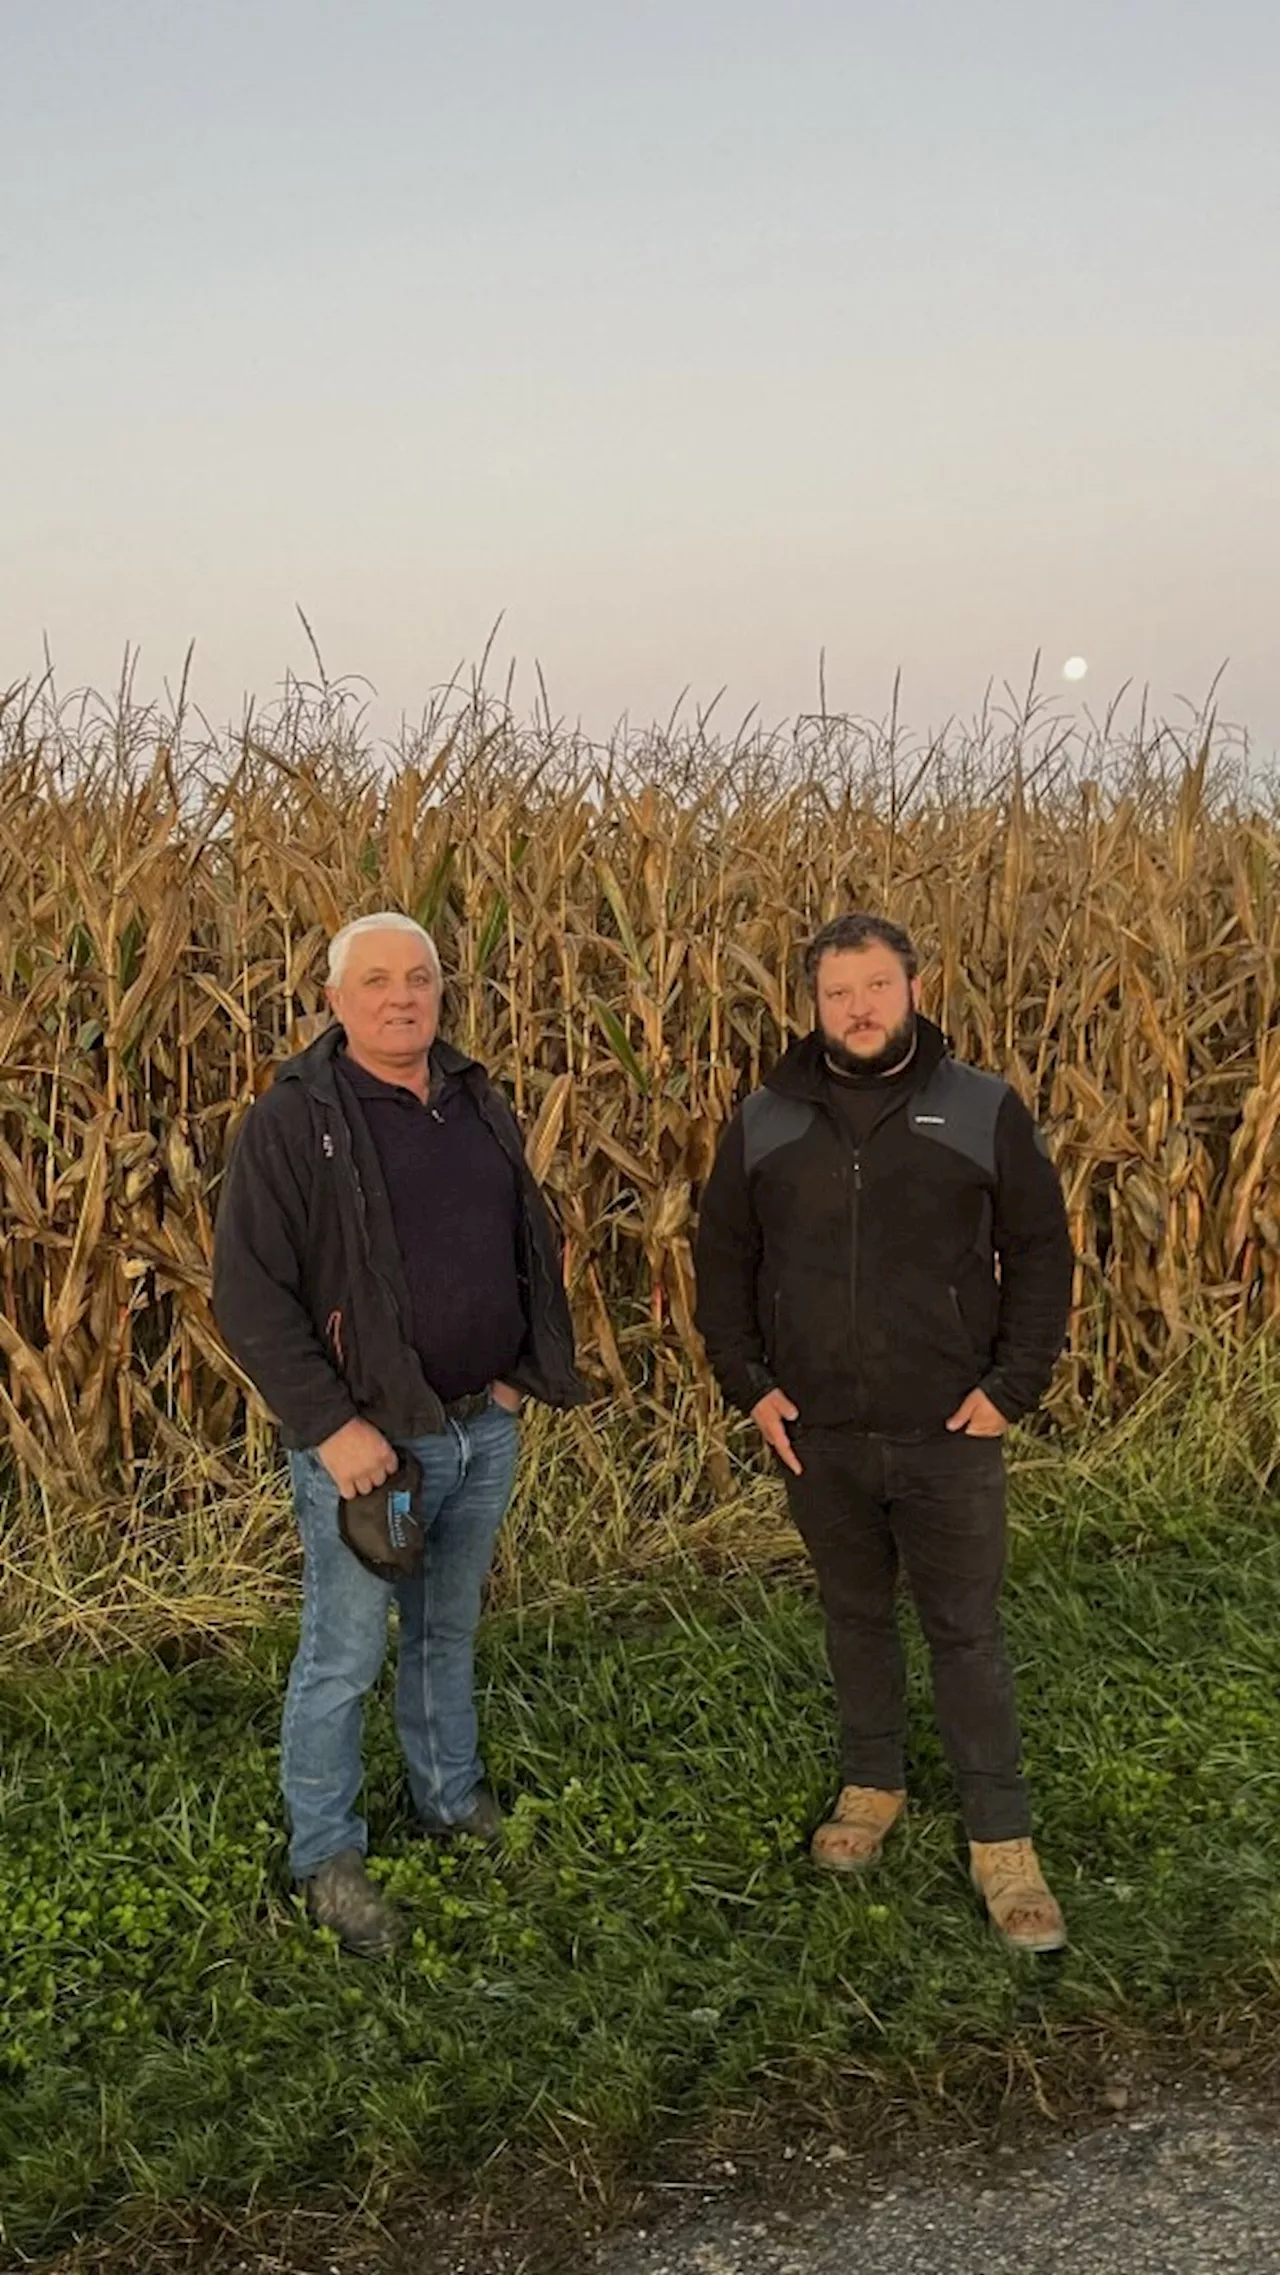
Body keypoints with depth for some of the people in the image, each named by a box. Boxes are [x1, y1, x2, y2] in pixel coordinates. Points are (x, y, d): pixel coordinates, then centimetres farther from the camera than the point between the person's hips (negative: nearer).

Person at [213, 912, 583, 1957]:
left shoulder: (477, 1101, 6)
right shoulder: (294, 1120, -13)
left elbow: (532, 1240, 16)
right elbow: (251, 1293, -16)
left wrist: (526, 1368, 6)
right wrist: (330, 1427, -19)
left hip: (486, 1427, 6)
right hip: (368, 1438, -6)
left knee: (450, 1630, 22)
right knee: (344, 1656, 6)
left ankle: (452, 1798, 41)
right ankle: (327, 1854, 25)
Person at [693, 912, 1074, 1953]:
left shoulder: (986, 1110, -5)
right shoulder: (765, 1122, 1)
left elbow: (1041, 1254, -1)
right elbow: (723, 1261, 8)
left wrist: (1012, 1387, -8)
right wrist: (747, 1384, -1)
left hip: (949, 1434, -2)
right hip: (818, 1434, 2)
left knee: (967, 1631, 6)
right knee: (855, 1615, 18)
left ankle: (1003, 1840, 18)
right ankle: (871, 1787, 37)